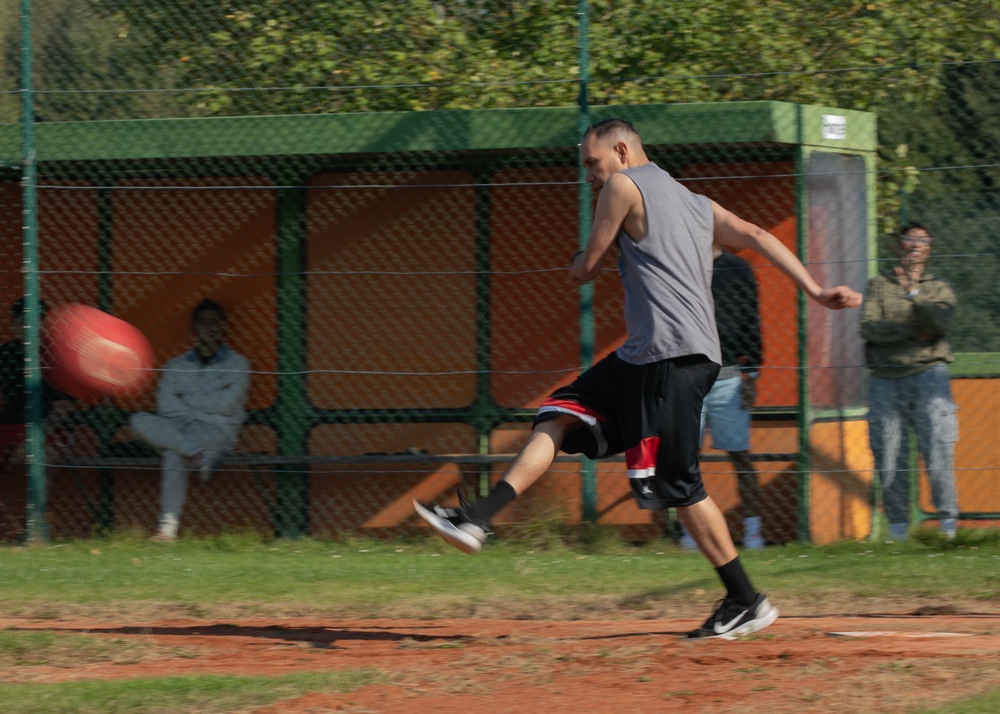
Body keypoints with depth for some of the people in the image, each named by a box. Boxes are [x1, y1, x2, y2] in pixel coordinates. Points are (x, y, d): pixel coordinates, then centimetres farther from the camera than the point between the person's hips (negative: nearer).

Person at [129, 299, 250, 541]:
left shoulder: (236, 364, 13)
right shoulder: (177, 366, 21)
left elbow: (227, 403, -3)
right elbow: (165, 405, 5)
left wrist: (186, 399, 3)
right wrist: (206, 405, -5)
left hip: (218, 433, -4)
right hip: (177, 429, 4)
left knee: (173, 454, -34)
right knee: (139, 420, -30)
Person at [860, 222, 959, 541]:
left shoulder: (939, 288, 16)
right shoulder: (879, 285, 16)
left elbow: (943, 322, -6)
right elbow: (869, 327, -1)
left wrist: (913, 293, -14)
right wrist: (914, 331, -6)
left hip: (927, 374, -1)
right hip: (886, 379, 1)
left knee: (938, 449, -13)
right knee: (888, 457, -3)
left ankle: (948, 522, -11)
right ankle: (897, 528, 2)